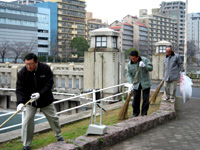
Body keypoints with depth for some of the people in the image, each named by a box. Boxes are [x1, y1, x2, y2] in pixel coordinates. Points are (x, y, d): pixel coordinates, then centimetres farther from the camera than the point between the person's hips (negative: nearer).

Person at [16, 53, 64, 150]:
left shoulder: (46, 69, -16)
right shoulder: (22, 73, -16)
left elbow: (49, 84, -15)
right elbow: (20, 89, -18)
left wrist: (40, 94, -29)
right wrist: (20, 102, -33)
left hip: (45, 99, 1)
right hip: (30, 100, 0)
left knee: (53, 118, 11)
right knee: (28, 120, -9)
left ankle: (59, 136, 37)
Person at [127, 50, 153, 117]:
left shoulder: (145, 60, -8)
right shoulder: (129, 64, -4)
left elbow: (151, 68, -10)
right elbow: (129, 74, -3)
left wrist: (144, 66, -29)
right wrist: (131, 83, -17)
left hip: (145, 83, -1)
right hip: (136, 84, 2)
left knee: (146, 99, 1)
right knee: (136, 99, 4)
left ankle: (144, 114, 13)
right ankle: (135, 114, 18)